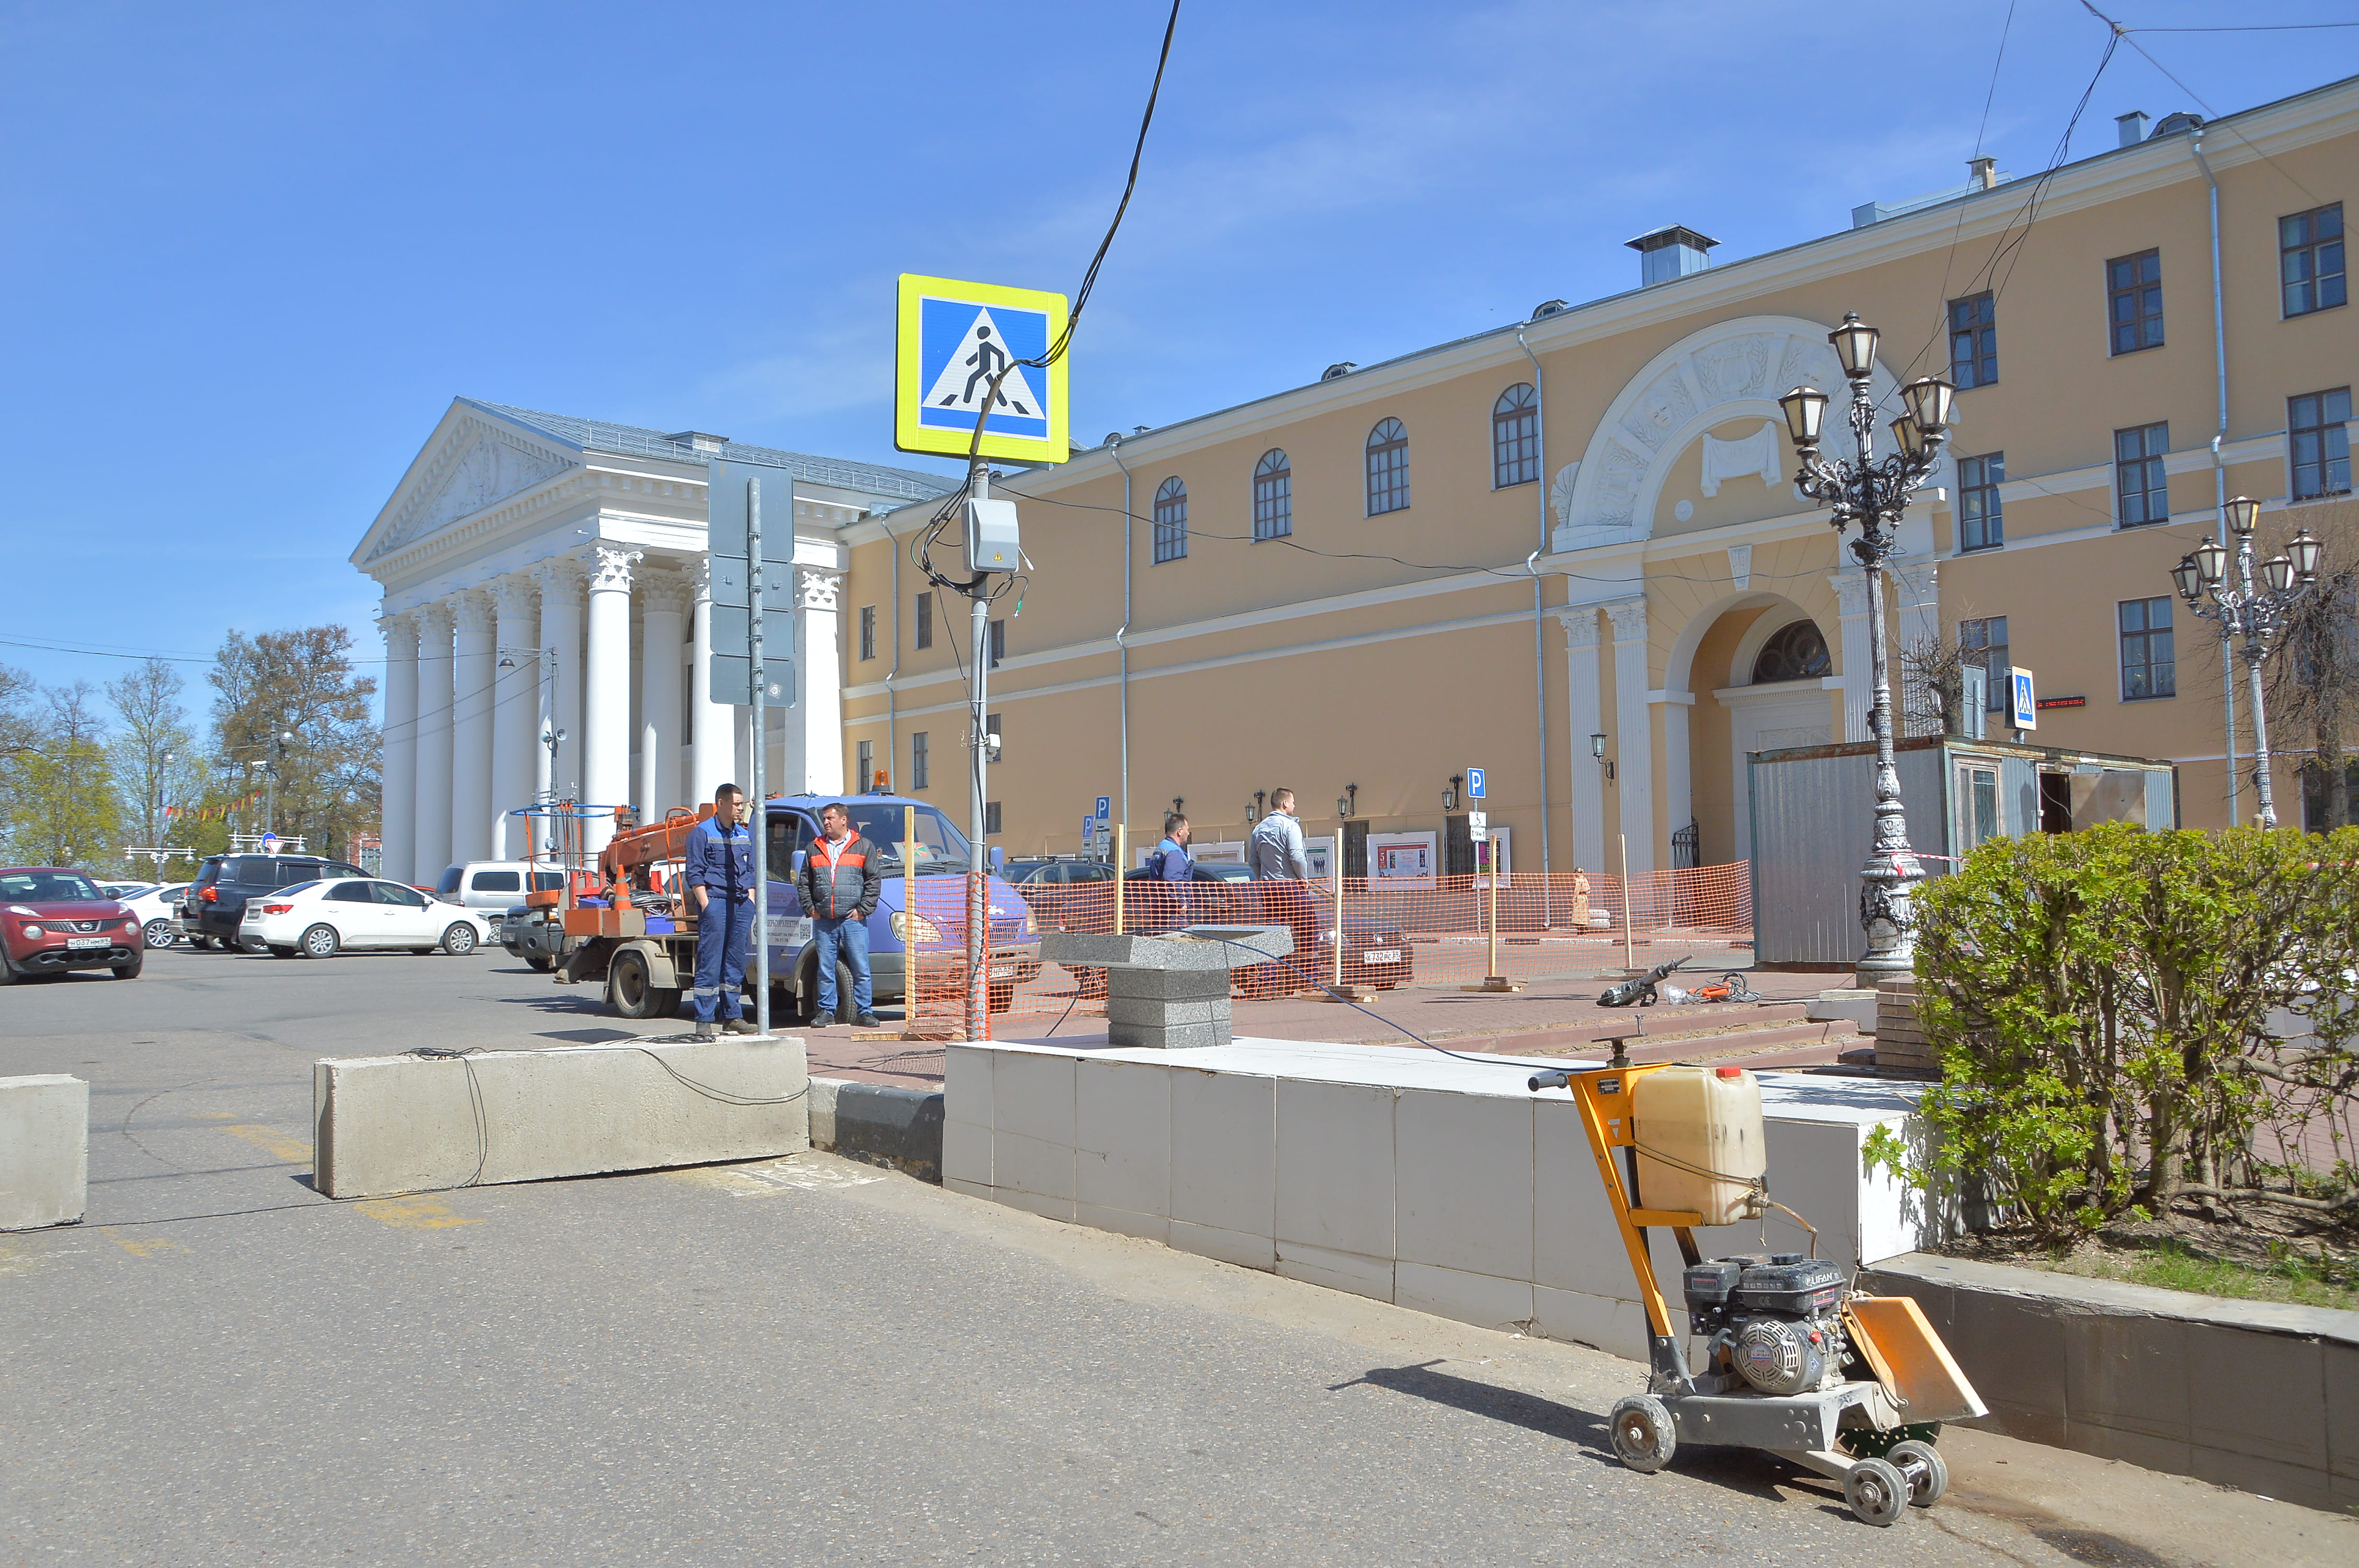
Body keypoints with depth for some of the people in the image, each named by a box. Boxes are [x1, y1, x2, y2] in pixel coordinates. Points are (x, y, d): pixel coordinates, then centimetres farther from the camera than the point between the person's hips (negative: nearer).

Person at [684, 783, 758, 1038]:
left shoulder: (745, 834, 18)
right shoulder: (702, 833, -1)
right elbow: (694, 873, -5)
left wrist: (750, 903, 12)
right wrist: (706, 905, -12)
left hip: (741, 904, 6)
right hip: (715, 902, -6)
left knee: (736, 962, 8)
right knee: (710, 964, -7)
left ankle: (731, 1016, 16)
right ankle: (704, 1021, -5)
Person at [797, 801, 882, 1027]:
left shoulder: (863, 847, 6)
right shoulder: (815, 849, 14)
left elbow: (874, 881, 3)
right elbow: (803, 883, 17)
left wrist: (863, 909, -5)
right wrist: (810, 909, 5)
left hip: (853, 921, -3)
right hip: (823, 922, 3)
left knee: (861, 970, -3)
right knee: (825, 969, 4)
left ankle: (864, 1012, 2)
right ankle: (826, 1011, 13)